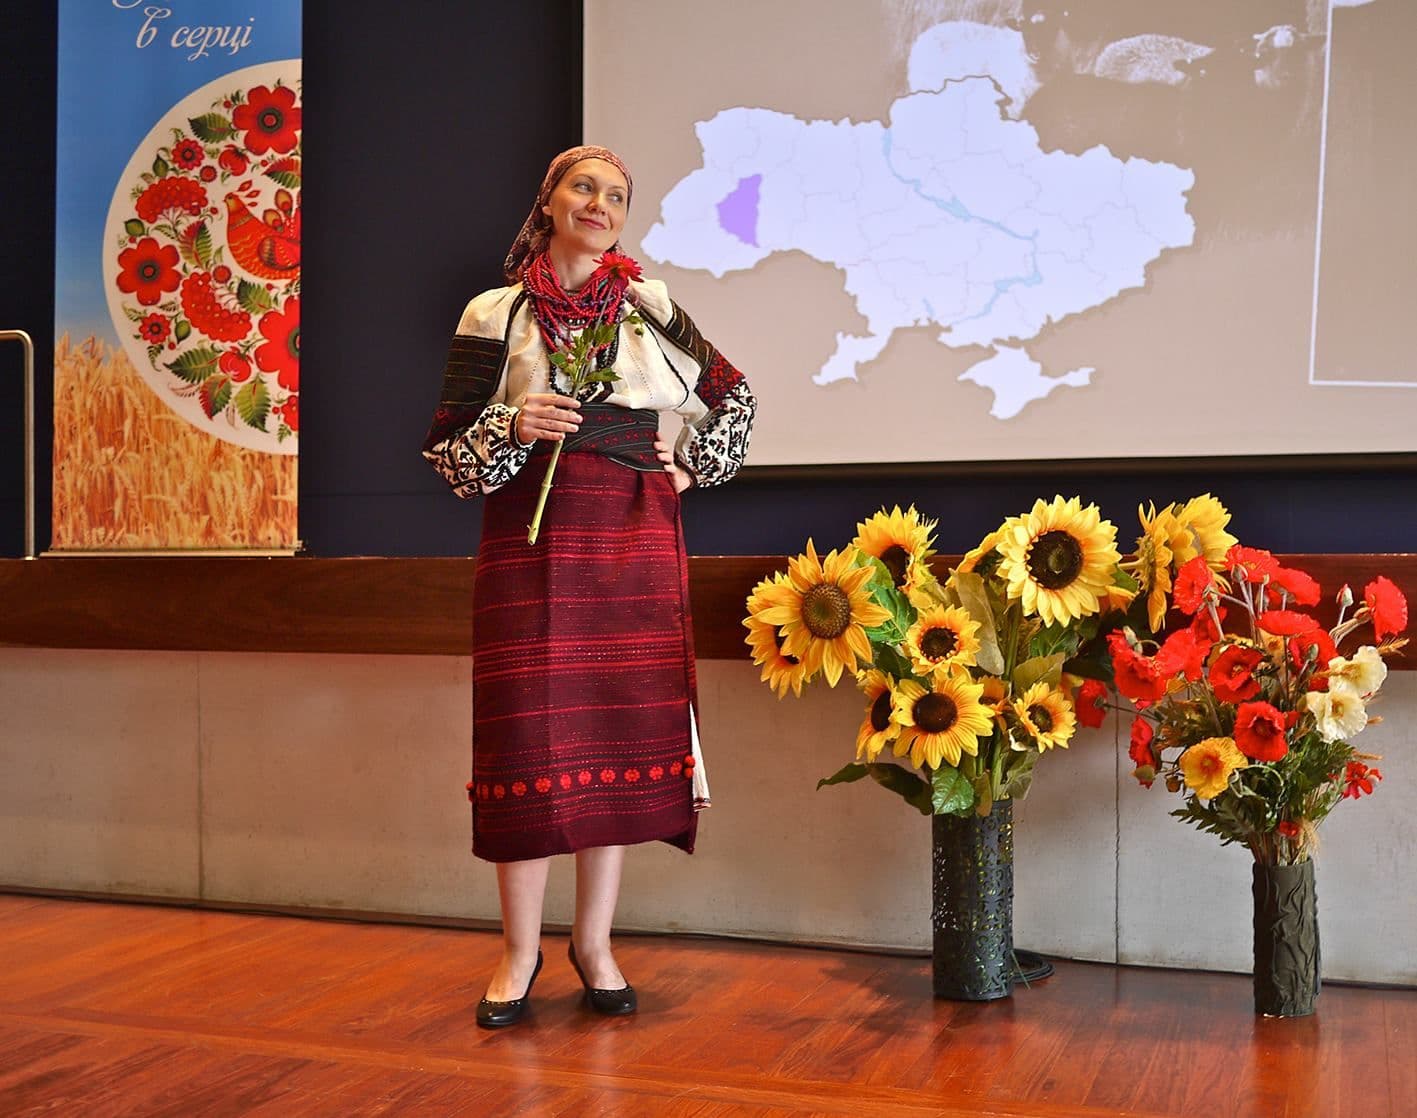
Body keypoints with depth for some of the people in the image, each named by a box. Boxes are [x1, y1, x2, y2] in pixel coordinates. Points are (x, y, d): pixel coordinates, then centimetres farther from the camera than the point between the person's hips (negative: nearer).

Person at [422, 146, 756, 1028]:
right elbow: (447, 448, 2)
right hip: (533, 541, -2)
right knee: (529, 736, -4)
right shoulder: (496, 315, 3)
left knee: (624, 731, 3)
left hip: (636, 539, 2)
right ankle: (521, 953, 11)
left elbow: (735, 396, 21)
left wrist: (692, 468, 10)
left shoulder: (652, 307, 9)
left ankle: (595, 943, 17)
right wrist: (510, 430, -15)